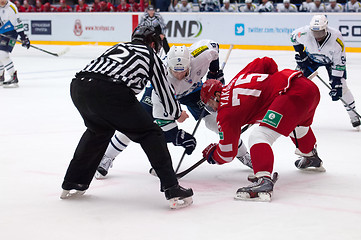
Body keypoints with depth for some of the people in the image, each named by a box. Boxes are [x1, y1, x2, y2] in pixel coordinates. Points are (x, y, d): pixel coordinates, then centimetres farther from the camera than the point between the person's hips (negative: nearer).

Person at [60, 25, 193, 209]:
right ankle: (172, 190, 2)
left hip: (78, 85, 6)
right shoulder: (150, 55, 22)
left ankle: (72, 184, 37)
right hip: (110, 91, -6)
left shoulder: (118, 47, 35)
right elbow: (165, 90, 27)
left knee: (99, 130, 33)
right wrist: (178, 113, 44)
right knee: (149, 134, 9)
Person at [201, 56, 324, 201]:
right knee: (298, 125, 40)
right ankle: (312, 159, 63)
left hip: (292, 95, -10)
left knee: (259, 136, -16)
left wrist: (211, 155, 24)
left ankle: (264, 180, -36)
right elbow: (267, 63, 27)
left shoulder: (226, 111, 0)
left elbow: (227, 153, 4)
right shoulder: (238, 79, 21)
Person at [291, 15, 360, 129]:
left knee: (341, 86, -12)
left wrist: (336, 84, -30)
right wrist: (300, 53, -9)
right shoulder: (305, 33, -33)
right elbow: (294, 36, -7)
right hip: (310, 58, 2)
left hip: (331, 60, -2)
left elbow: (339, 63, -29)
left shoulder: (336, 37, -36)